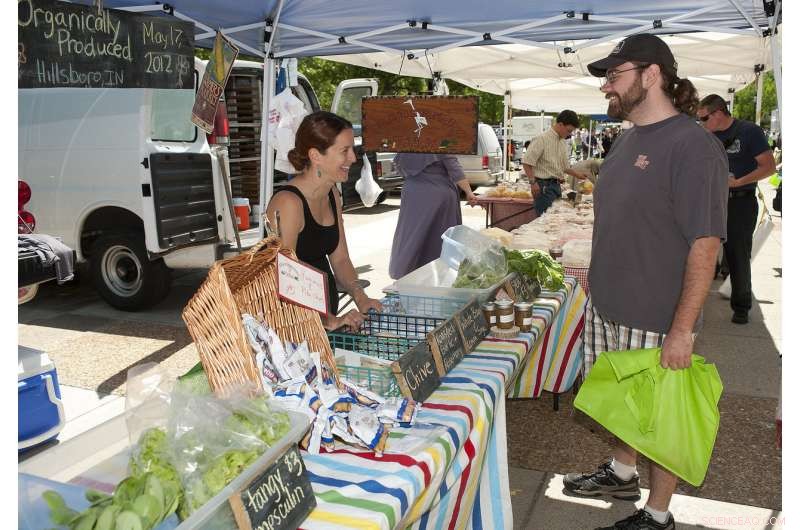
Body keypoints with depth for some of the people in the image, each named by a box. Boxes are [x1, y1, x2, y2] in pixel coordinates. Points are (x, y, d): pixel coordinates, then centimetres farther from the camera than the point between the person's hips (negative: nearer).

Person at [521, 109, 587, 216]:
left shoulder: (561, 141, 16)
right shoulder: (542, 139, -11)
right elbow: (526, 162, -16)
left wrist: (577, 175, 21)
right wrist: (533, 182, -19)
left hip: (556, 186, 9)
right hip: (544, 186, -9)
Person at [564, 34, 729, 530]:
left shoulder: (692, 146, -18)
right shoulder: (629, 139, 8)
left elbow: (705, 245, -20)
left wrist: (682, 330, -20)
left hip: (657, 318, -7)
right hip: (609, 305, 8)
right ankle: (623, 473, 45)